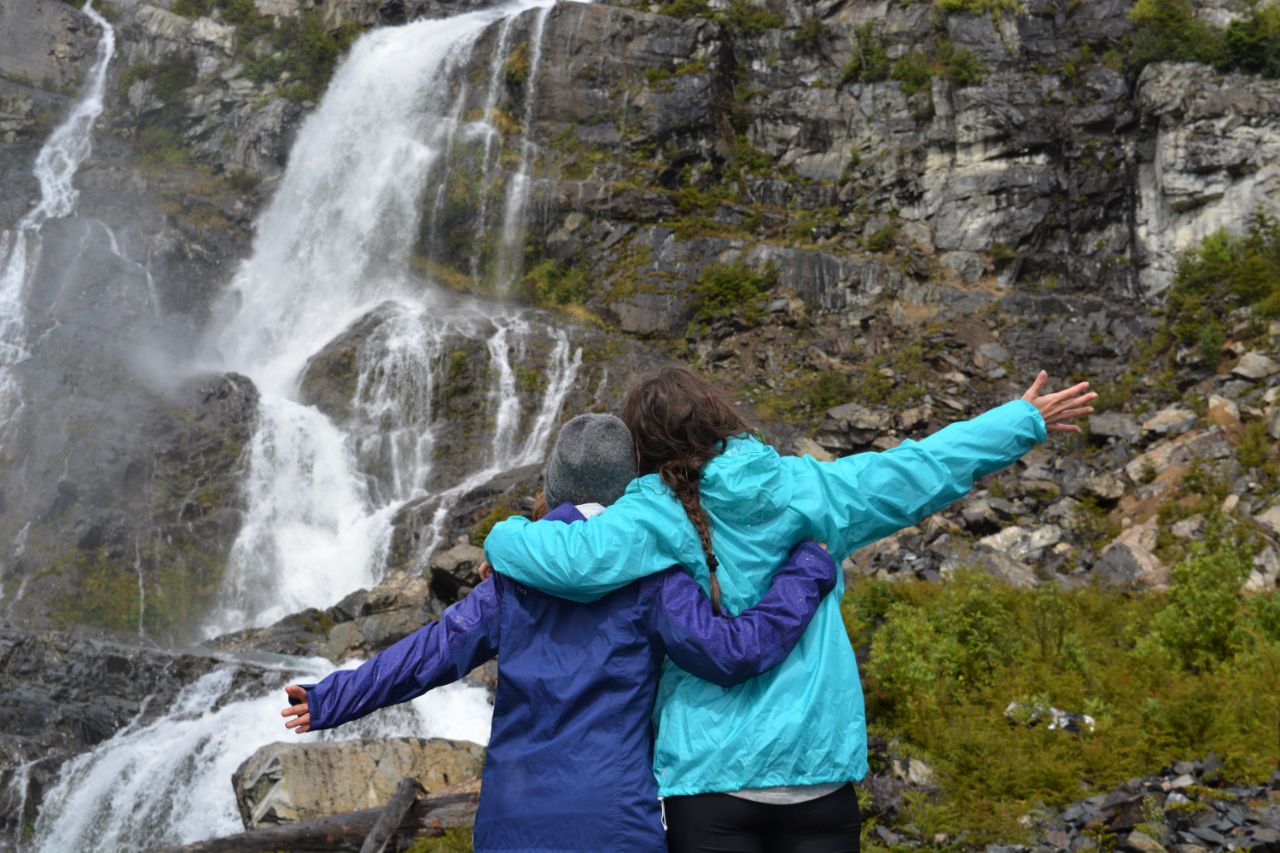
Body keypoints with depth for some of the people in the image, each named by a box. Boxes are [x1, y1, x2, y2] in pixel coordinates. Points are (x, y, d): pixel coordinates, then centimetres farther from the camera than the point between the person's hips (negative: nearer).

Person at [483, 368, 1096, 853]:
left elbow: (572, 560, -22)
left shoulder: (657, 514, -7)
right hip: (821, 772, 3)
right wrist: (1025, 421, 22)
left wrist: (505, 537, 0)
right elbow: (920, 471, 10)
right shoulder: (804, 488, 4)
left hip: (711, 778, -3)